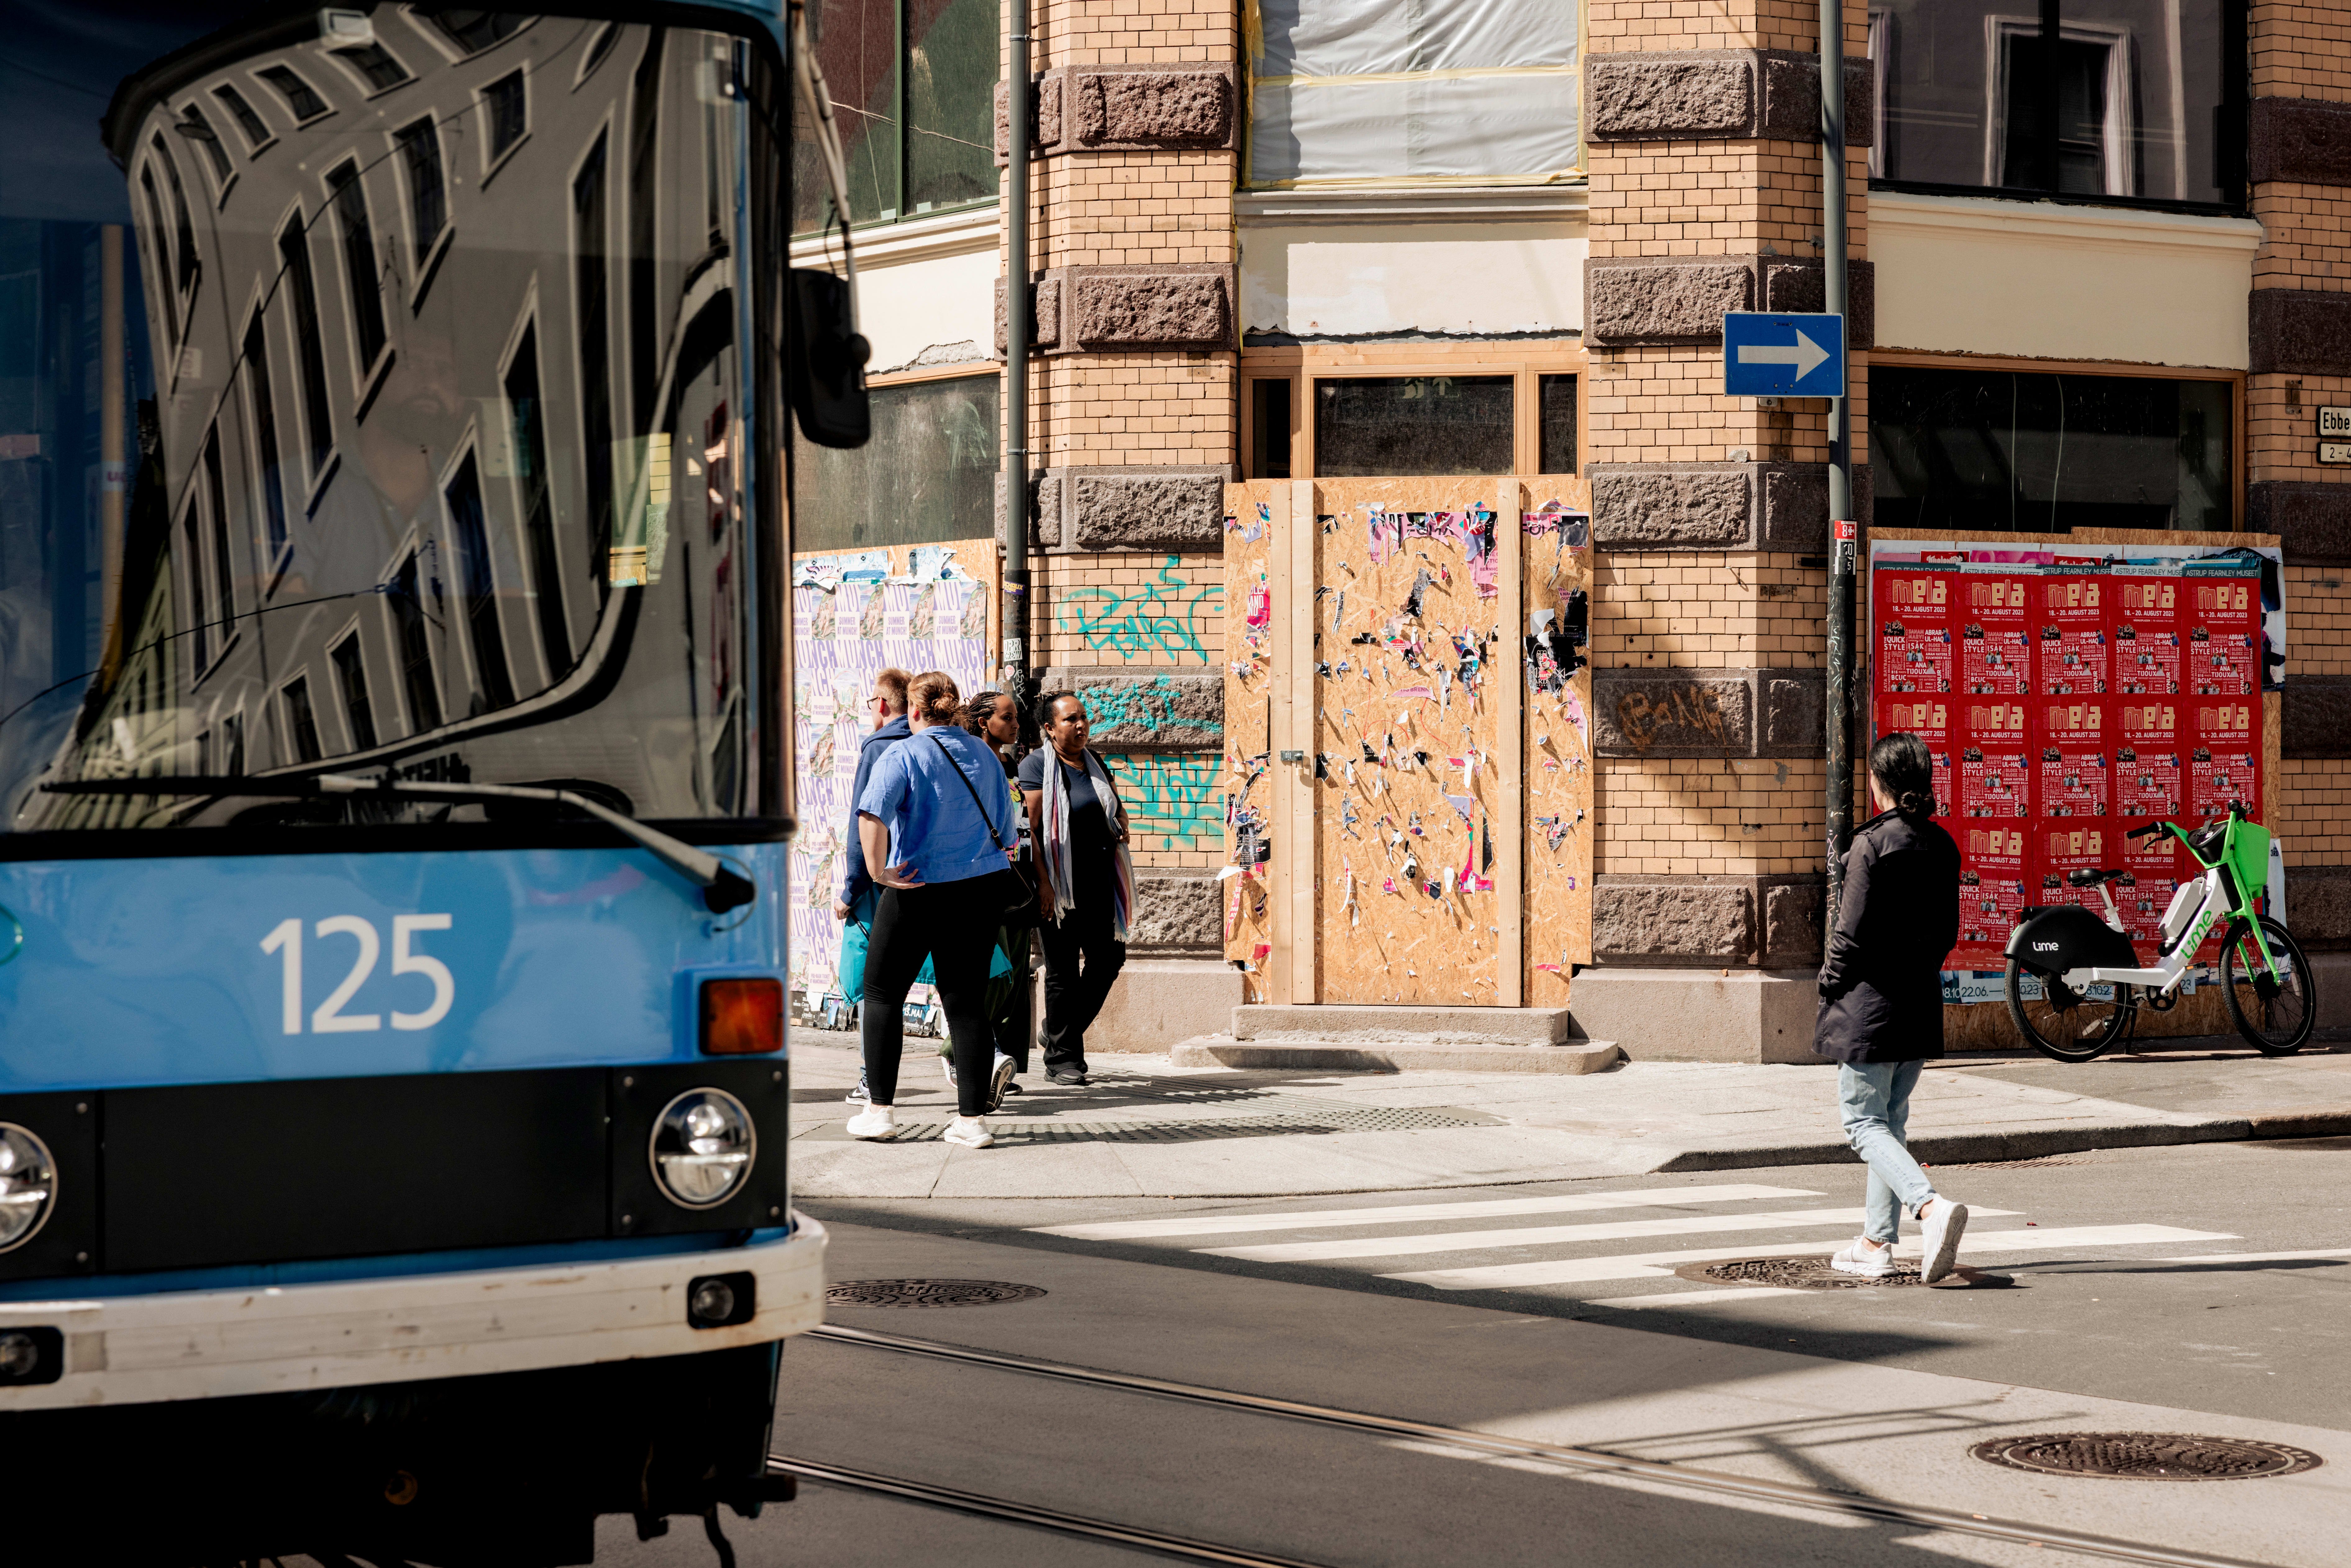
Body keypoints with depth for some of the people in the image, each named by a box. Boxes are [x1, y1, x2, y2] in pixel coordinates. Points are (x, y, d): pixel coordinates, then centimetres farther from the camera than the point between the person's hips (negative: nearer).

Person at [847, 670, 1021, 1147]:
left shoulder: (904, 755, -8)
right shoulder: (984, 756, 11)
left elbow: (872, 813, -25)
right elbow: (1005, 832, 17)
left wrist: (878, 871, -18)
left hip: (921, 891, -5)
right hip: (986, 888, 5)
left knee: (882, 993, 10)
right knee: (967, 1000, 7)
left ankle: (880, 1108, 8)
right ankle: (972, 1119, 2)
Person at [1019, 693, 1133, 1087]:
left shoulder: (1095, 763, 15)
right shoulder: (1037, 766, -7)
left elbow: (1118, 809, 27)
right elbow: (1029, 828, -13)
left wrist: (1121, 827, 3)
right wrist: (1043, 884, -20)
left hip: (1100, 880, 7)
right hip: (1061, 885, -7)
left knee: (1110, 957, 6)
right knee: (1063, 970, -1)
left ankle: (1065, 1029, 26)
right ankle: (1062, 1059, 7)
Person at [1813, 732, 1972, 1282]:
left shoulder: (1872, 844, -15)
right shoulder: (1942, 845, 6)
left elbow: (1853, 931, -15)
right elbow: (1948, 930, 11)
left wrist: (1829, 991, -2)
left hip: (1872, 998, -7)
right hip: (1922, 1004, 7)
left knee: (1864, 1122, -1)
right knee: (1891, 1120, 16)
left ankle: (1931, 1206, -23)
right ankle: (1876, 1243, 20)